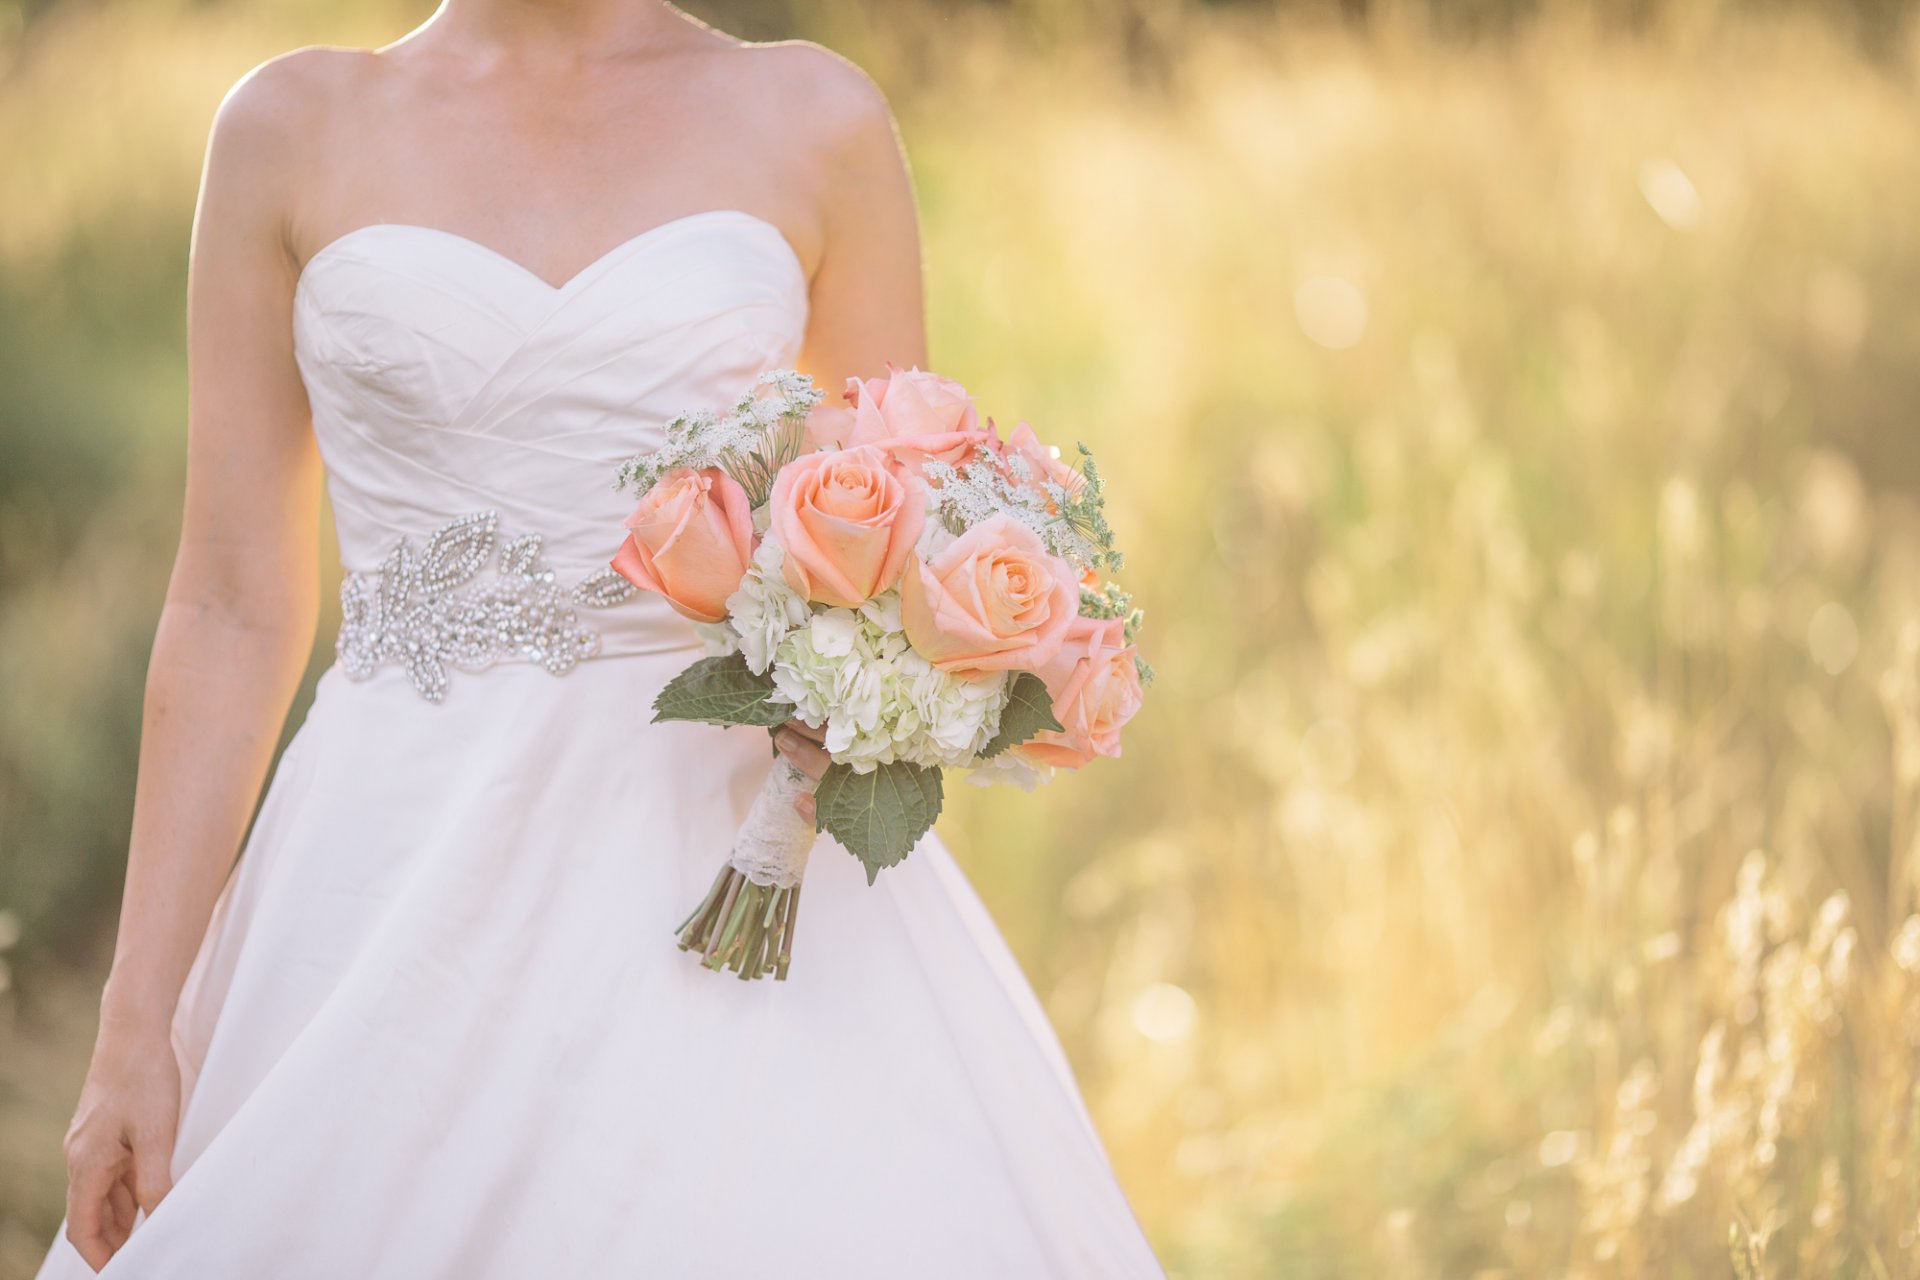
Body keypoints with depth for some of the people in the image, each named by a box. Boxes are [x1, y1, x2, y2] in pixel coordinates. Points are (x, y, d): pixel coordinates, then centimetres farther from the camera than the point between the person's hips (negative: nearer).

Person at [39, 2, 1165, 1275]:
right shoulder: (296, 124, 5)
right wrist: (138, 1019, 0)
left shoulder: (811, 118, 7)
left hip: (728, 853, 0)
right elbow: (234, 610, 5)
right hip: (412, 871, 0)